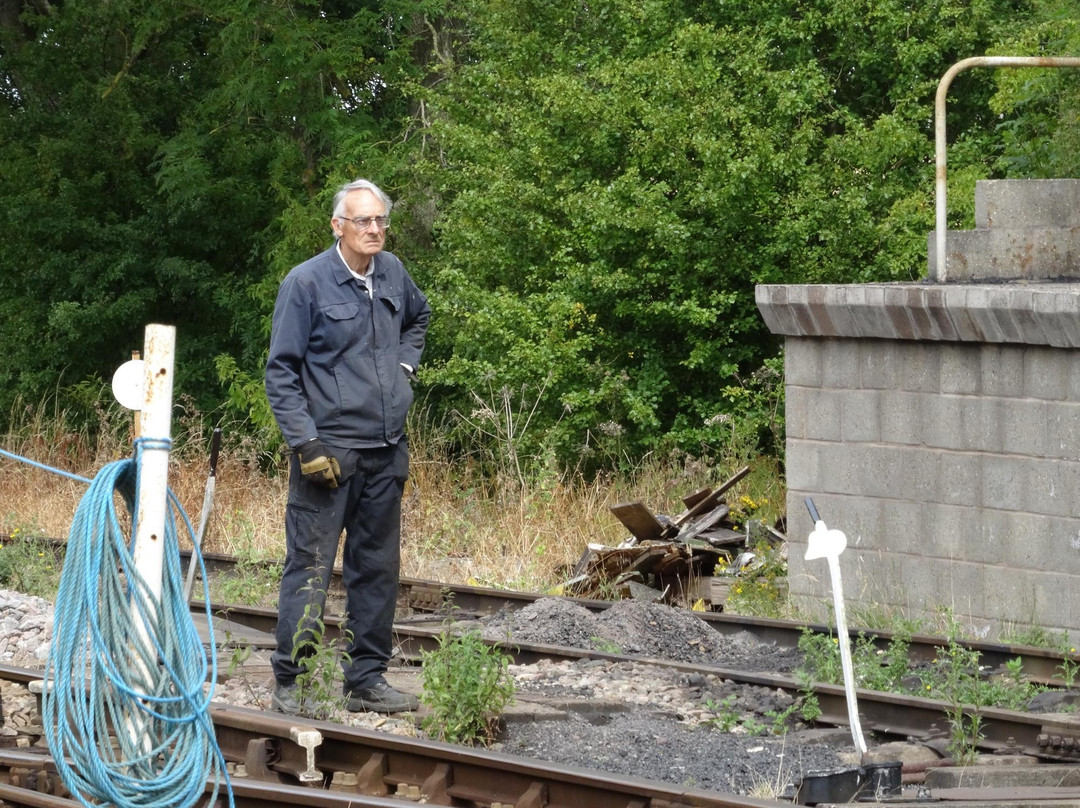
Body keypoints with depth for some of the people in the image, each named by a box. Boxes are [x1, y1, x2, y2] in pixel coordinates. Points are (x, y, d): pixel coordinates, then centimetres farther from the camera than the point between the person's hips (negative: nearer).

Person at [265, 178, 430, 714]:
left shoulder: (392, 273, 8)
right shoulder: (306, 283, -9)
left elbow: (419, 317, 33)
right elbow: (281, 373, -9)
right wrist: (306, 443, -15)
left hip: (386, 452, 6)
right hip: (329, 450, -6)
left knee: (378, 569, 10)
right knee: (310, 568, -6)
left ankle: (367, 680, 18)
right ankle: (288, 681, -1)